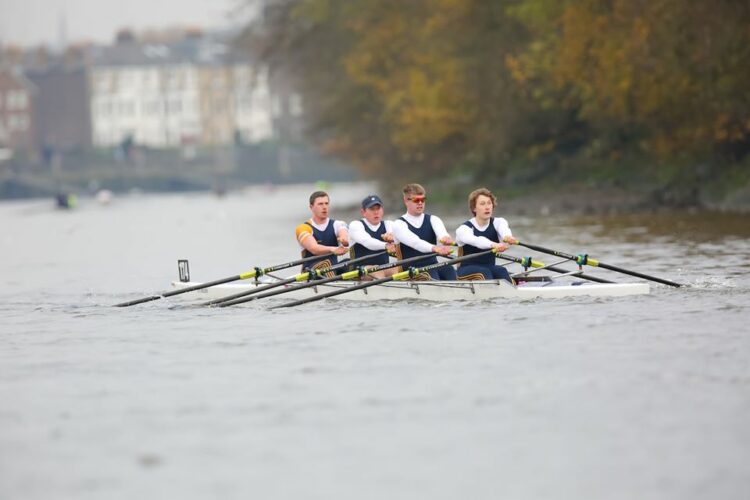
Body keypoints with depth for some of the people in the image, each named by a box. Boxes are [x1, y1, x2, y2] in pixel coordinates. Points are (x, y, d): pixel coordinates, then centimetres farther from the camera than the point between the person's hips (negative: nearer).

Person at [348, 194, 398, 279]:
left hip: (385, 269, 4)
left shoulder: (388, 224, 15)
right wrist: (386, 246, -40)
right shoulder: (355, 225, 2)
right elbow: (367, 241, -20)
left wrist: (391, 237, -38)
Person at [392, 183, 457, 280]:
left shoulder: (432, 220, 12)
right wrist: (434, 248, -40)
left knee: (448, 270, -27)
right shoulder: (399, 224, 0)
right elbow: (414, 242, -20)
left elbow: (441, 232, -13)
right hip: (413, 270, -4)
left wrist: (446, 238, -40)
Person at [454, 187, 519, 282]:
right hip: (467, 270, -3)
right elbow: (476, 241, -31)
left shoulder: (498, 222, 4)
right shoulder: (463, 229, -8)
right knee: (484, 273, -33)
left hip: (490, 268, 3)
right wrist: (494, 245, -53)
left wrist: (507, 237, -50)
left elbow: (503, 228, -23)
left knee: (501, 271, -28)